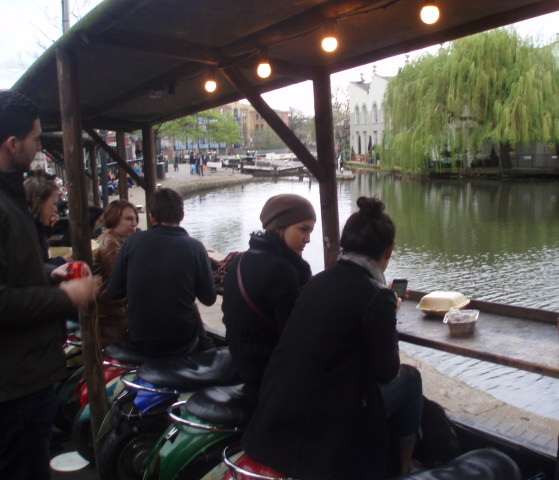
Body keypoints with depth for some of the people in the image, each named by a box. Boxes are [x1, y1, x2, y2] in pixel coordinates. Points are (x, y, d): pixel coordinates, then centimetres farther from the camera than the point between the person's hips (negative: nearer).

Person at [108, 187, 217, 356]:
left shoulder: (133, 242, -9)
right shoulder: (195, 247, -12)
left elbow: (114, 292, -2)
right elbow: (209, 299, -5)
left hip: (139, 342, 2)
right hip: (182, 343, -1)